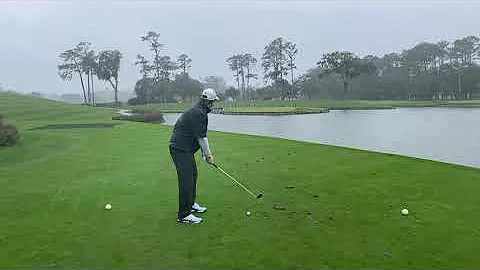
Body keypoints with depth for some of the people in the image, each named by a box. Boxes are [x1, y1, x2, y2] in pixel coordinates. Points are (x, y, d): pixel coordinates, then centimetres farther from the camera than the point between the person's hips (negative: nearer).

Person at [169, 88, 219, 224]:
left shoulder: (198, 112, 16)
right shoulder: (199, 114, -18)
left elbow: (201, 136, 18)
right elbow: (201, 137, -18)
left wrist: (205, 153, 15)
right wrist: (208, 155, -8)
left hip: (185, 149, 11)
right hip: (180, 150, -11)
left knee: (192, 176, 19)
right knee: (186, 180, -9)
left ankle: (191, 205, 32)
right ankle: (184, 215, -4)